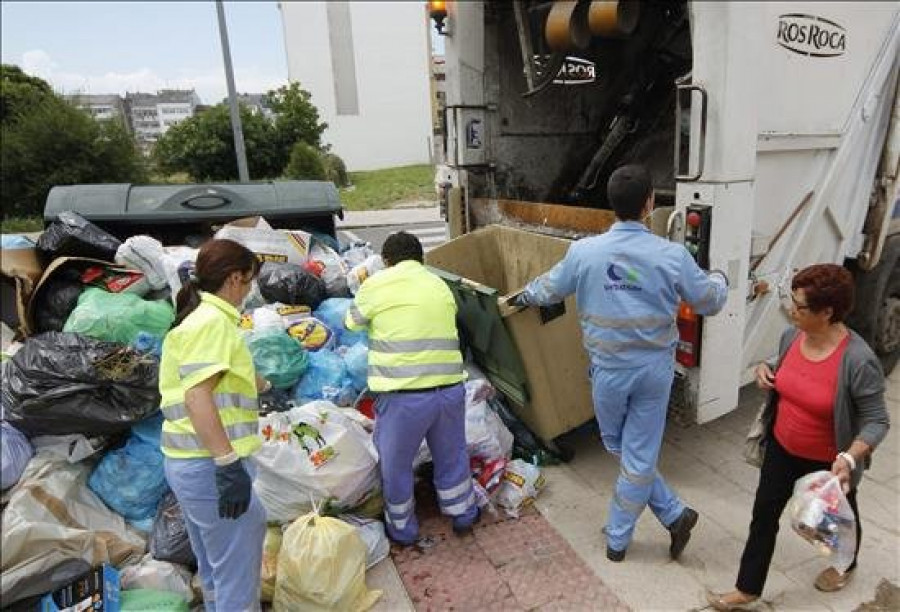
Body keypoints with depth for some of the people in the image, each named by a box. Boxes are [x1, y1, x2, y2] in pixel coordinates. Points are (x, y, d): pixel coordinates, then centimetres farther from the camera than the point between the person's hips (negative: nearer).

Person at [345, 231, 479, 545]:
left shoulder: (376, 284, -1)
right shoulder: (440, 286, 11)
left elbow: (353, 323, 14)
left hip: (402, 395, -4)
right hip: (449, 388, 4)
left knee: (396, 464, 19)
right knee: (452, 456, 24)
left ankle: (402, 530, 36)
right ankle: (463, 515, 43)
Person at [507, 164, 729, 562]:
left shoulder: (583, 251, -11)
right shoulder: (672, 255, -11)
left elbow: (549, 289, 7)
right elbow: (709, 303, 3)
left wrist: (521, 297, 29)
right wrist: (719, 280, 27)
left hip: (609, 370, 0)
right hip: (654, 370, 1)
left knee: (620, 449, 22)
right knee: (640, 455, 13)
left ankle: (673, 514, 26)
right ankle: (617, 538, 23)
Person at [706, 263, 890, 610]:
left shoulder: (857, 360, -30)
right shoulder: (792, 335, -11)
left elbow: (877, 421, -21)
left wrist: (850, 458, -35)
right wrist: (765, 370, -12)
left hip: (826, 462, -4)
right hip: (782, 448, 5)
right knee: (764, 514, 10)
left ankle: (846, 565, 58)